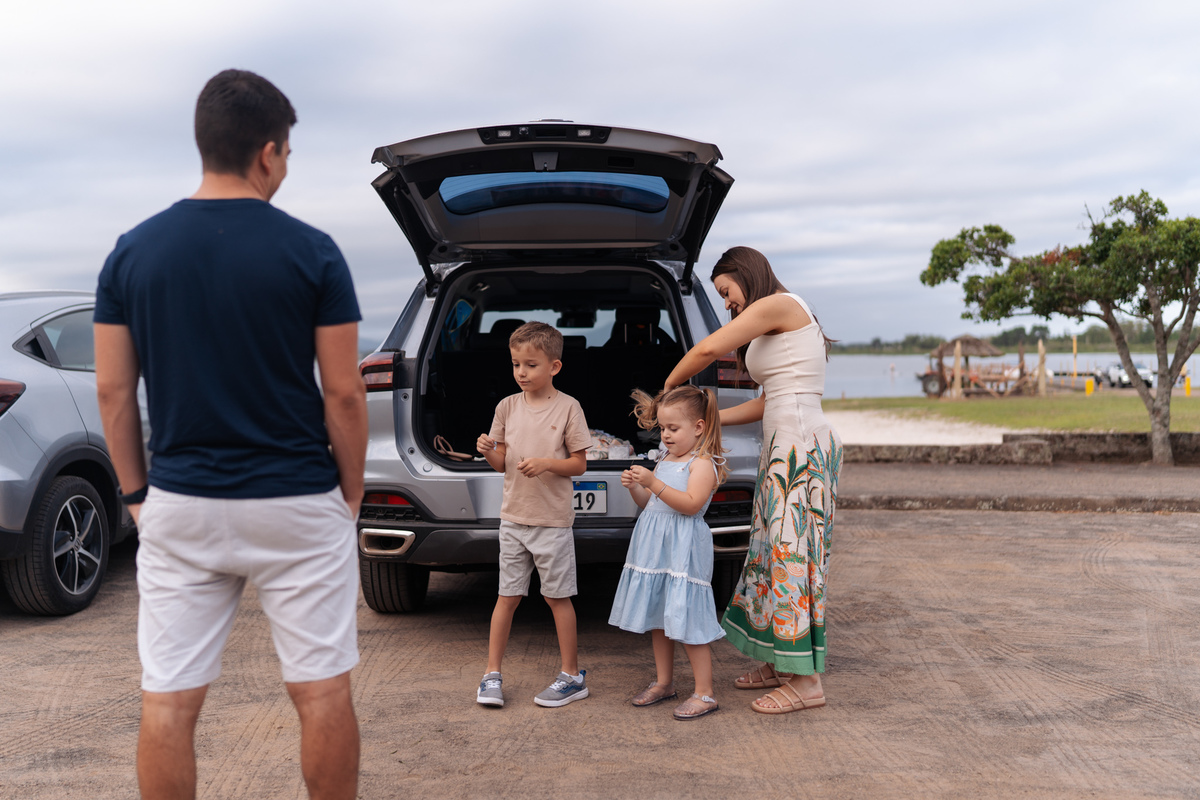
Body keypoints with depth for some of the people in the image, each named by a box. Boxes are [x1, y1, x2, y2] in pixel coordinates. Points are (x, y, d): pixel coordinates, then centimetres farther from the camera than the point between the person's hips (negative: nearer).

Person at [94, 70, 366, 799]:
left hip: (179, 506, 3)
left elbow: (113, 390, 3)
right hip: (298, 505, -2)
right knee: (322, 693, 10)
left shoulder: (132, 252, 1)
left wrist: (136, 492, 13)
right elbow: (343, 393, -7)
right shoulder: (312, 252, -7)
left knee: (167, 703, 10)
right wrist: (351, 492, 5)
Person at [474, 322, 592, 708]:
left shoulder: (567, 407, -7)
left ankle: (571, 675, 18)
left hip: (552, 520, -3)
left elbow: (579, 464, -5)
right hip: (513, 517, 3)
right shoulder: (507, 406, 4)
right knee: (507, 596, 9)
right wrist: (488, 451, -14)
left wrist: (546, 464, -21)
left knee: (557, 597, 5)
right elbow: (502, 463, 7)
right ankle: (492, 675, 17)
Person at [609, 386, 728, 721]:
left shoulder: (702, 463, -9)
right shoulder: (664, 462, 16)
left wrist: (653, 483, -26)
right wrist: (635, 487, -1)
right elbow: (648, 504, 19)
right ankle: (664, 683, 28)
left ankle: (704, 693, 2)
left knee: (687, 622, -7)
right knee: (657, 618, 15)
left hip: (683, 550, -8)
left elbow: (691, 503, -23)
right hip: (654, 548, 9)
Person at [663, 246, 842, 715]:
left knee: (791, 552, -7)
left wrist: (668, 389, 3)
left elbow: (708, 349, -12)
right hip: (787, 447, 10)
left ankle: (806, 680, -1)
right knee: (774, 549, 12)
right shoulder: (781, 325, 22)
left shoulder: (779, 304, -7)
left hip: (800, 444, -10)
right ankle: (780, 663, 21)